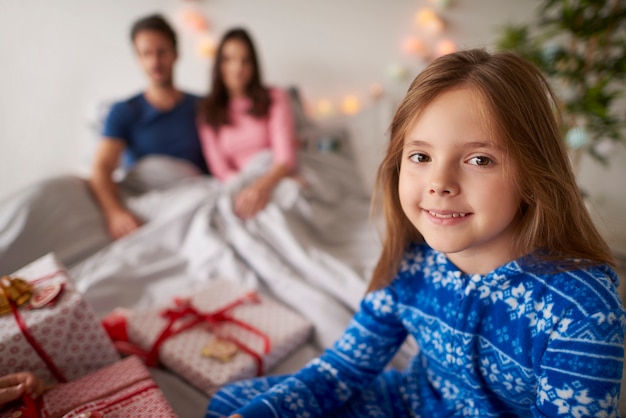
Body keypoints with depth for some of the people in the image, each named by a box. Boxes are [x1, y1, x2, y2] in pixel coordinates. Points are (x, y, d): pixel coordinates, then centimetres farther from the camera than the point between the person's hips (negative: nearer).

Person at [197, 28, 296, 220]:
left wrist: (264, 184, -30)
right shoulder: (207, 111, 10)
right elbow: (221, 171, 2)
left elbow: (285, 157, -8)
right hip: (238, 187, 1)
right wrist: (246, 187, -18)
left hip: (276, 181, 0)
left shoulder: (275, 99, 7)